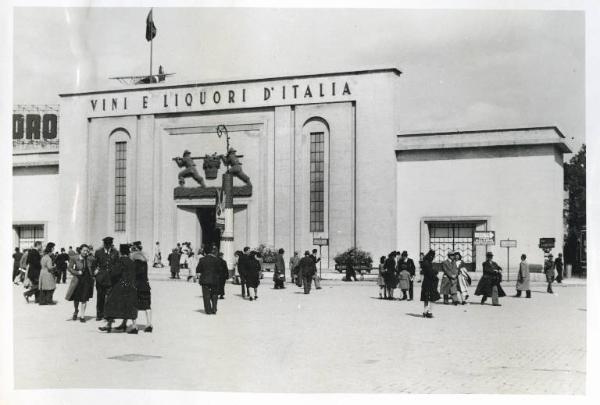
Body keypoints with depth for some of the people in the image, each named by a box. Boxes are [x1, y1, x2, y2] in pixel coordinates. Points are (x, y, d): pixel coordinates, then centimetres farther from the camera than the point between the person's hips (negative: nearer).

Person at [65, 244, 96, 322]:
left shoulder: (90, 259, -2)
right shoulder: (75, 259, -8)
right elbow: (69, 267, -7)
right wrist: (77, 272, -15)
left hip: (87, 280, 1)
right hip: (77, 280, -1)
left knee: (84, 299, 0)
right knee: (76, 298, 10)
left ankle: (82, 316, 7)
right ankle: (76, 311, 39)